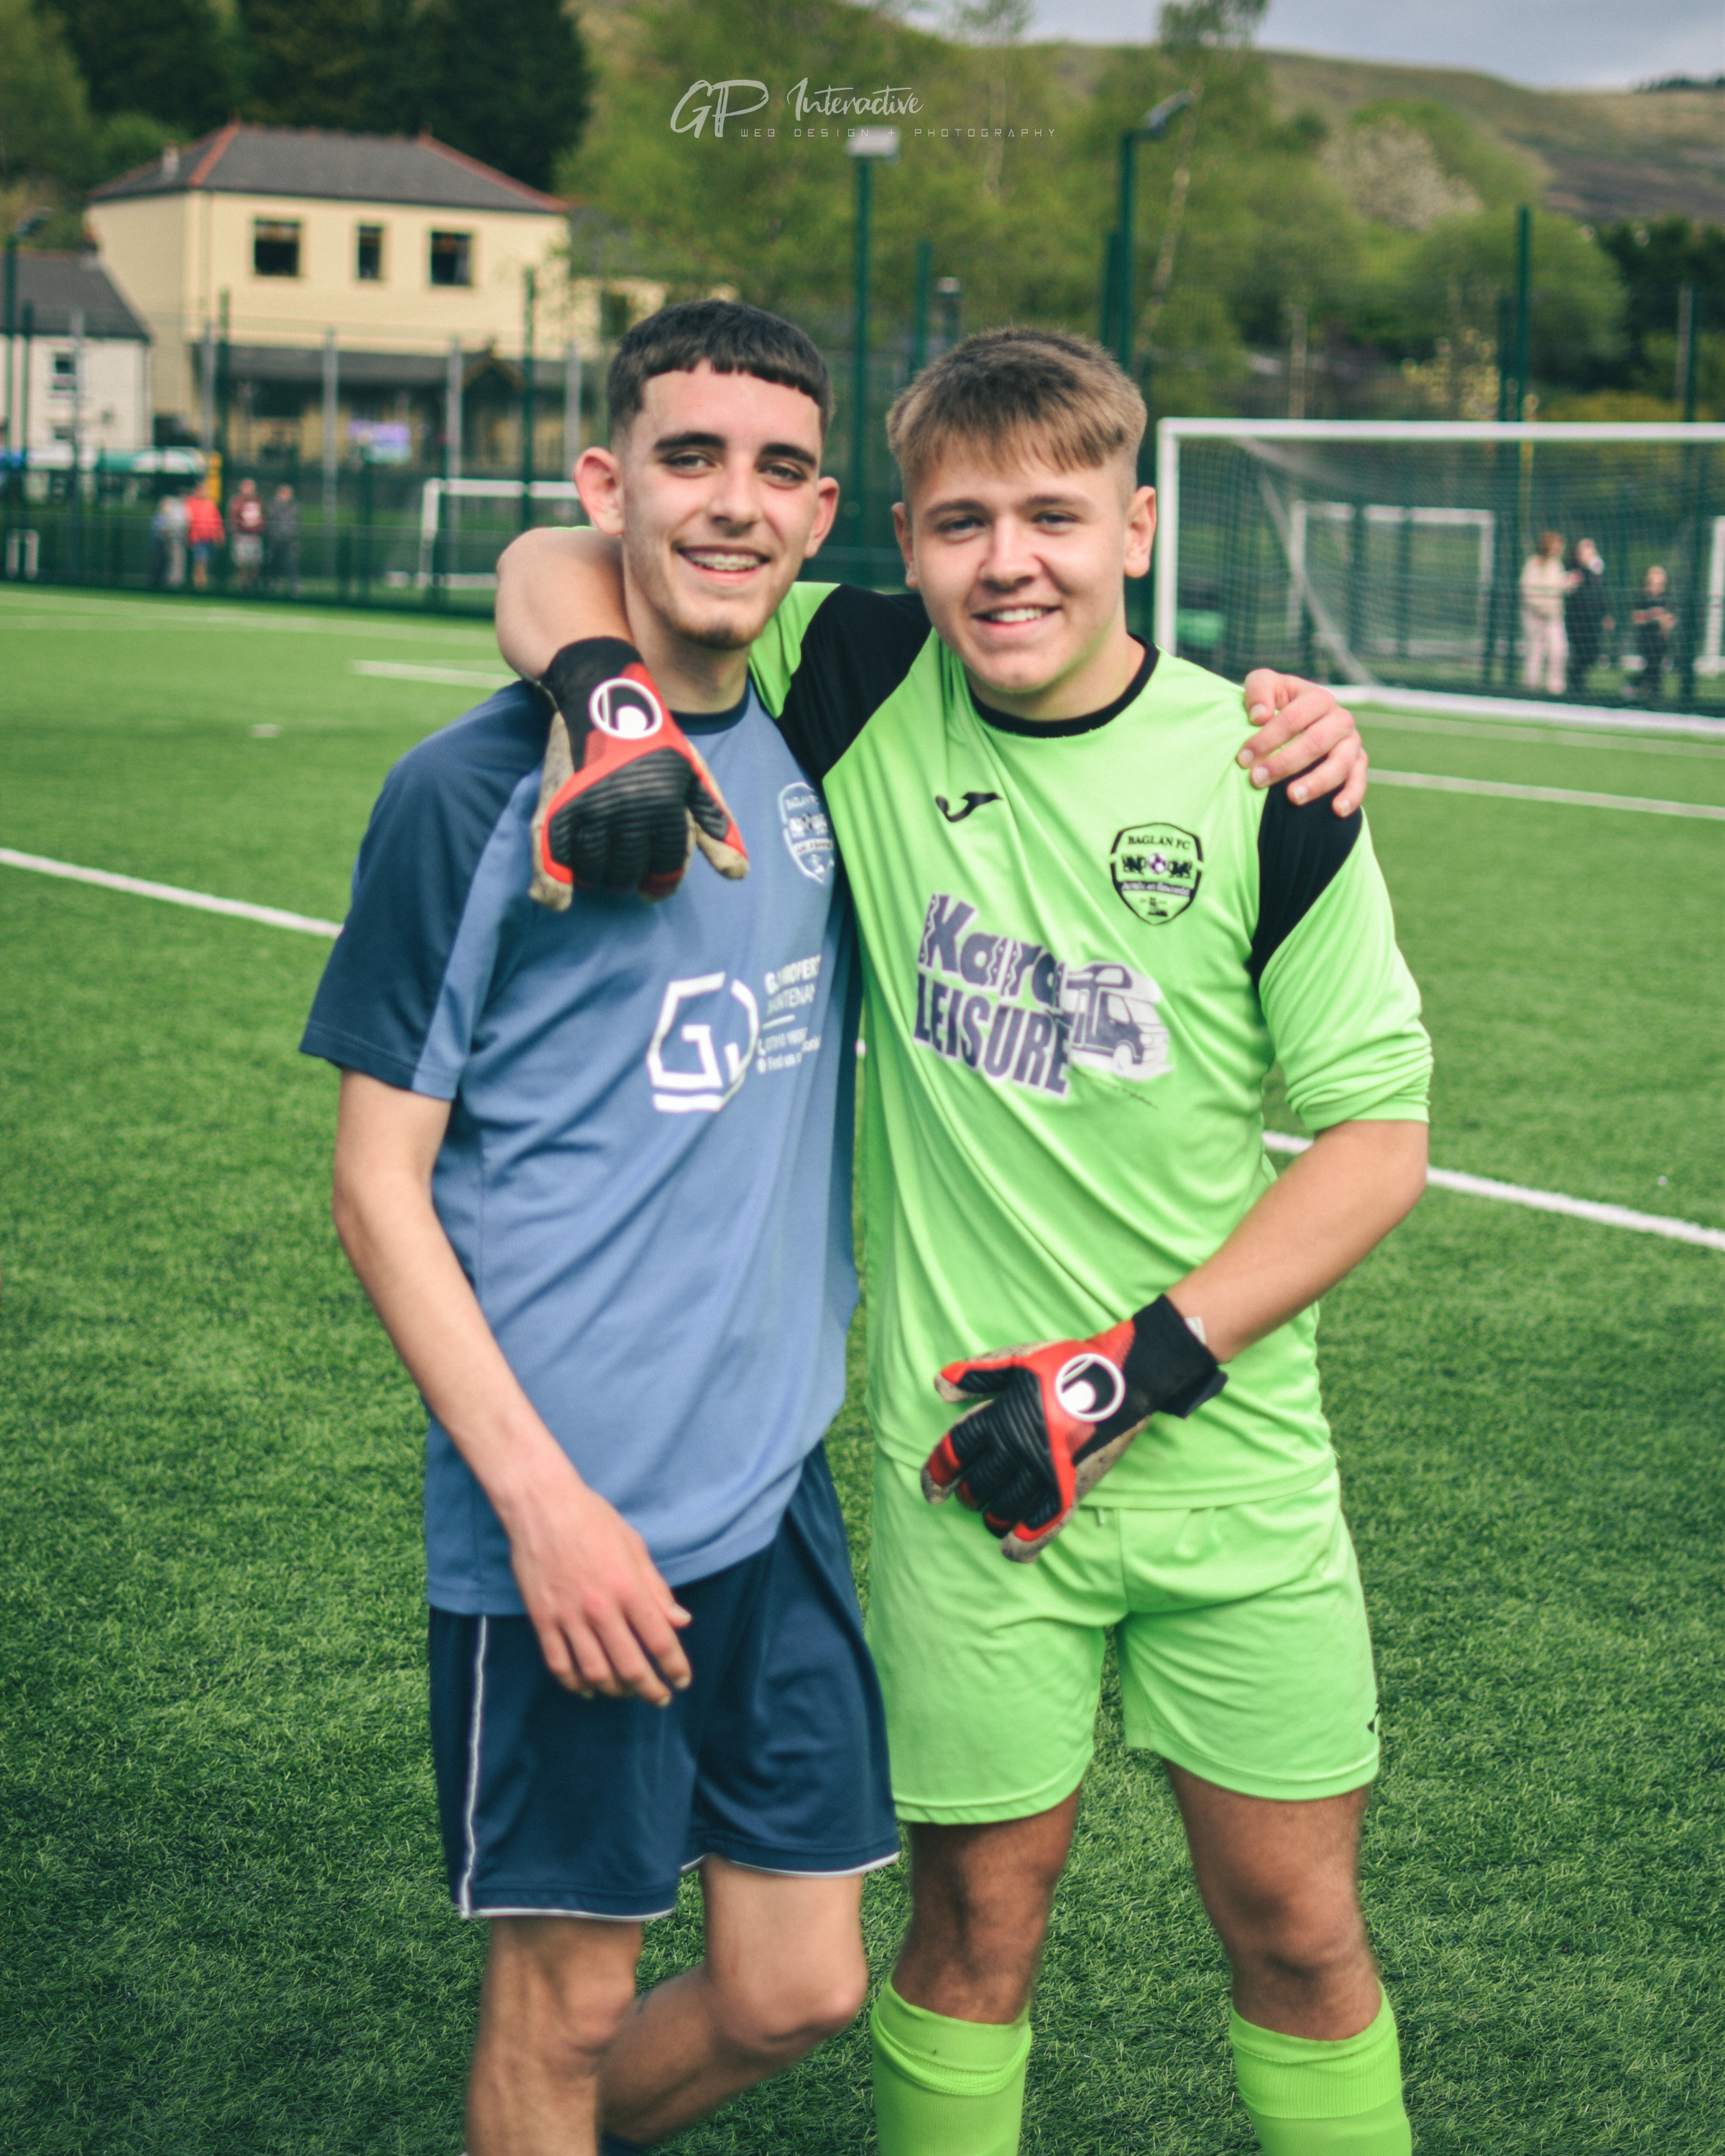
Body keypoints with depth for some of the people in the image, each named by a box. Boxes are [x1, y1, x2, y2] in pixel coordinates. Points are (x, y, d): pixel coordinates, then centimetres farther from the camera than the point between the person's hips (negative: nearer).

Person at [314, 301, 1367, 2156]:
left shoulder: (817, 753, 5)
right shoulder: (474, 791, -11)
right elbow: (379, 1185, -8)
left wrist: (1280, 748, -1)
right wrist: (540, 1497, -16)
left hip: (779, 1492, 6)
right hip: (567, 1518, -5)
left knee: (794, 1993, 14)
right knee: (565, 2001, 7)